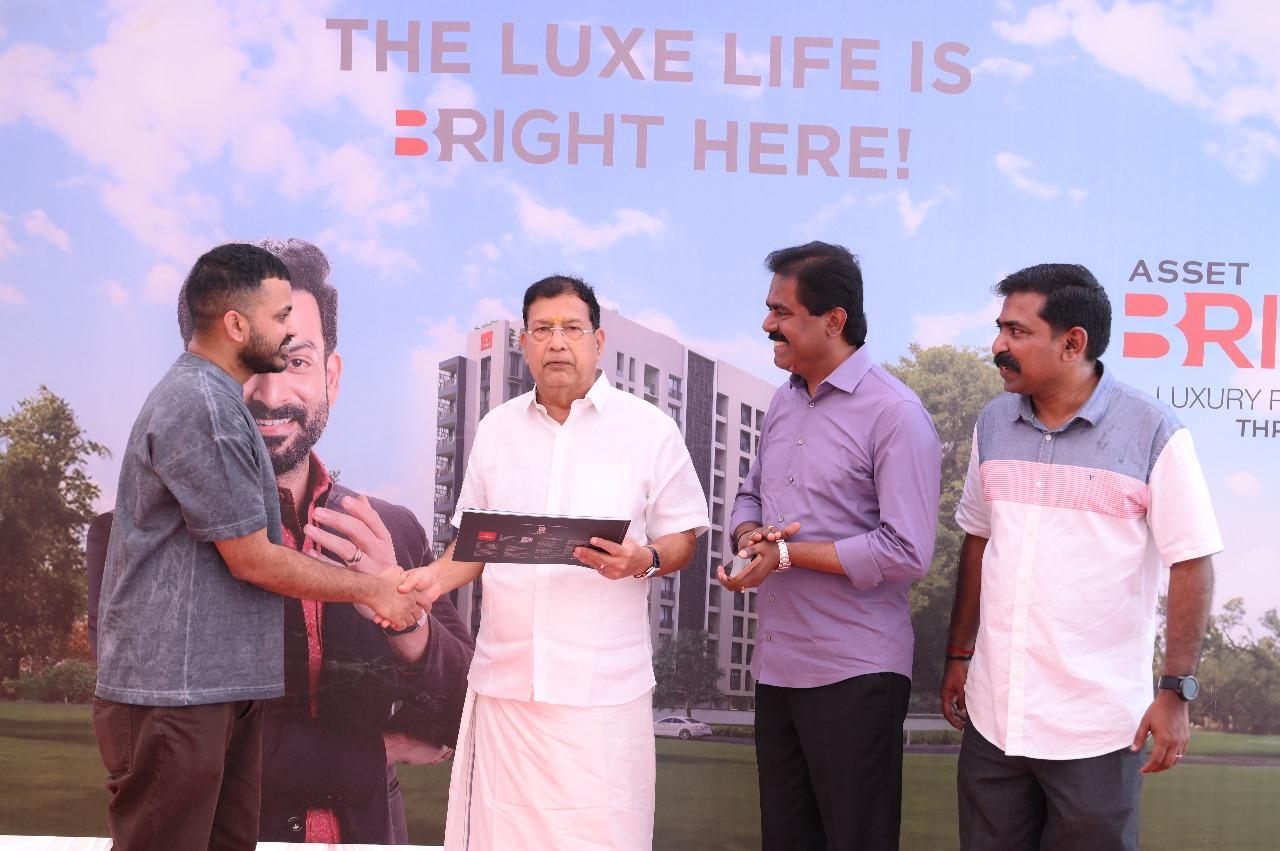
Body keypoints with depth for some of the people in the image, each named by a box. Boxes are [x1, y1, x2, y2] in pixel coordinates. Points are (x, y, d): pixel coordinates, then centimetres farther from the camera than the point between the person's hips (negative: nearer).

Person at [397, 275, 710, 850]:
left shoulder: (649, 429, 2)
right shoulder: (496, 429, 14)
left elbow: (682, 539, 4)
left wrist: (644, 560, -17)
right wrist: (440, 576, 1)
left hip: (602, 687, -3)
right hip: (504, 676, 3)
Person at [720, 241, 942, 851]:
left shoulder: (894, 413, -14)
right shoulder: (785, 400, 10)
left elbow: (906, 553, -19)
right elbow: (750, 495, 20)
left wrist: (787, 554, -18)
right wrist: (749, 535, -4)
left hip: (854, 675, -7)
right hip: (777, 664, 7)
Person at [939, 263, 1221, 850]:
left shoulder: (1153, 433, -10)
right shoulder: (993, 423, 6)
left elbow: (1191, 565, -8)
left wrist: (1176, 692, -12)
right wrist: (959, 655, 15)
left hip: (1096, 729, -4)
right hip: (993, 715, 5)